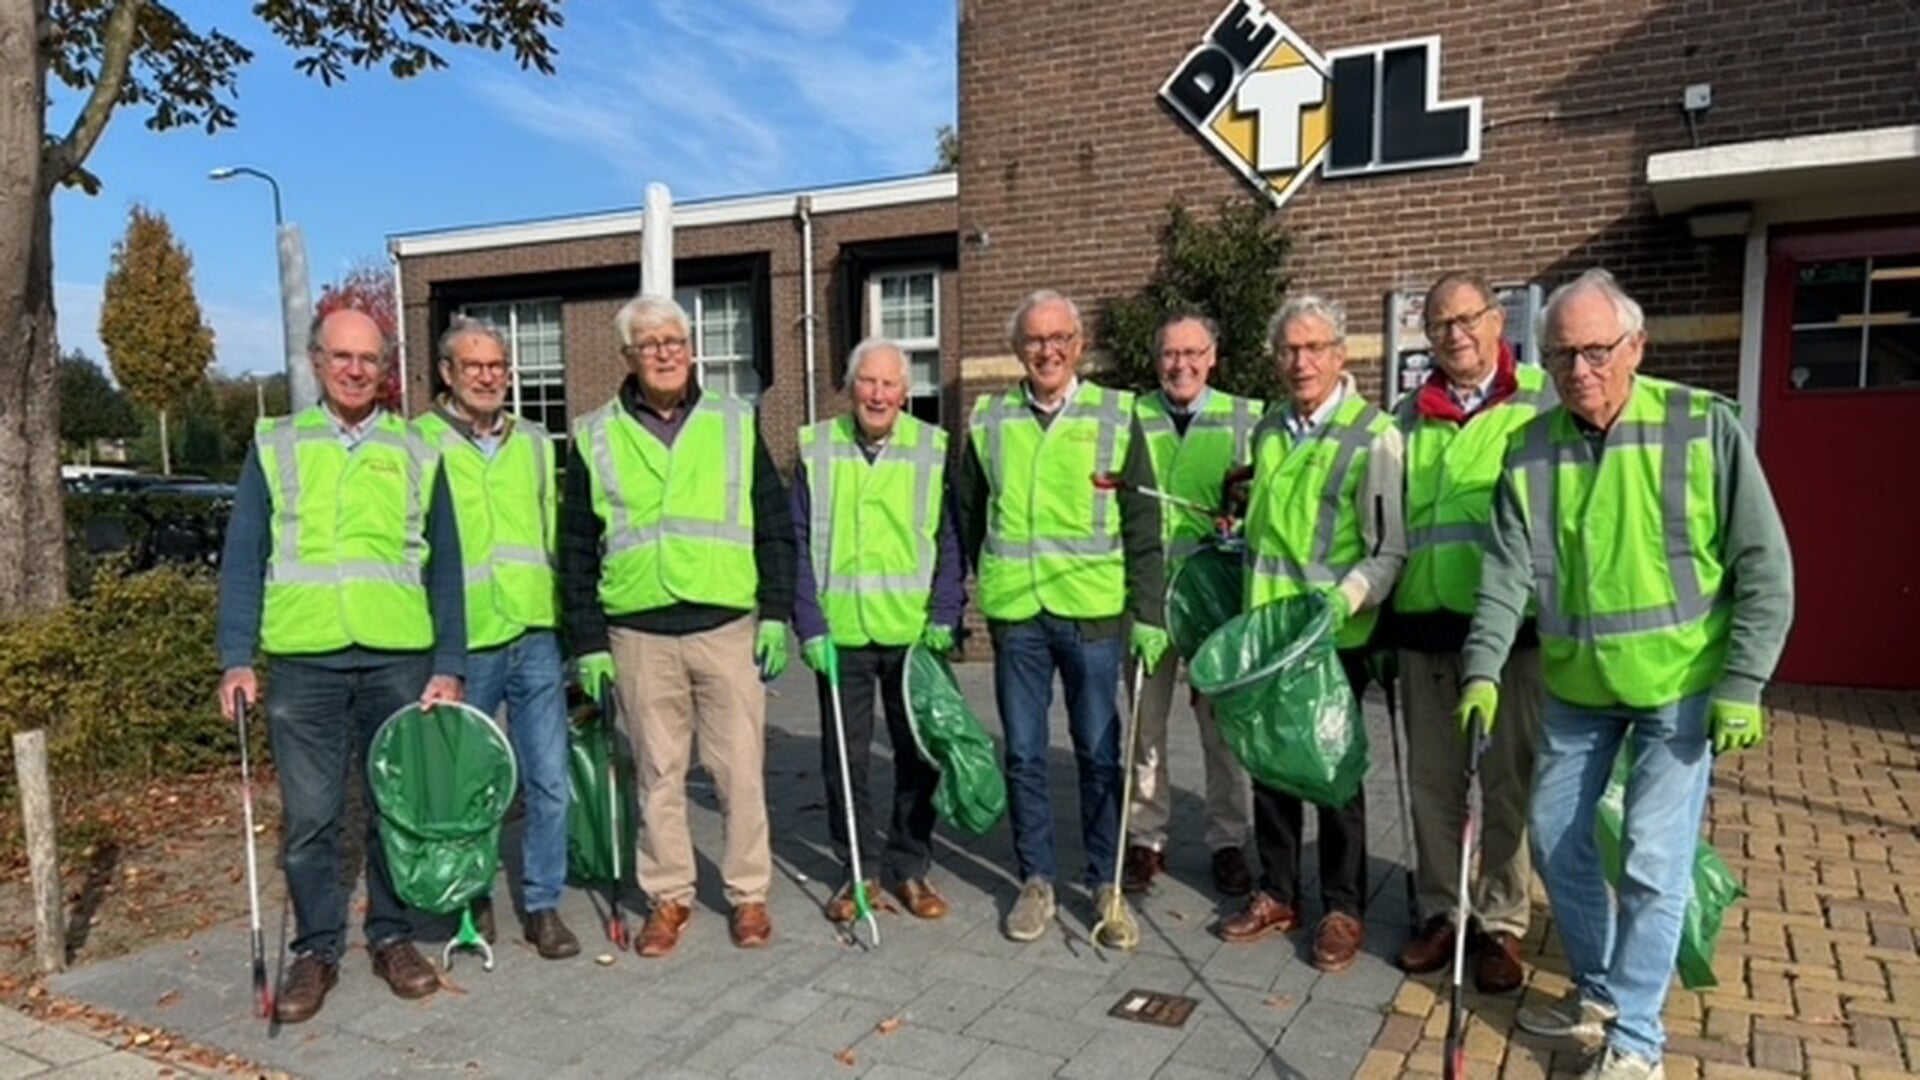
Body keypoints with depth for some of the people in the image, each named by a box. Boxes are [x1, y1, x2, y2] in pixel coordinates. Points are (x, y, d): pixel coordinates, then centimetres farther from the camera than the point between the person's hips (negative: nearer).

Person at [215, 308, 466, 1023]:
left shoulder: (417, 455, 9)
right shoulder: (276, 447, 7)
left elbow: (444, 568, 7)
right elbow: (243, 557, 4)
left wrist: (449, 666, 1)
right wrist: (236, 659, -5)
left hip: (400, 660, 1)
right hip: (303, 661, 0)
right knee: (309, 817, 5)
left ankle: (392, 935, 24)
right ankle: (316, 949, 20)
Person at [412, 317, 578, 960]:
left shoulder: (534, 443, 12)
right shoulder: (420, 444, -1)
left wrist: (574, 626, 17)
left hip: (535, 638, 3)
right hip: (462, 644, -3)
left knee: (550, 781, 3)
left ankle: (543, 905, 17)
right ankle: (473, 897, 30)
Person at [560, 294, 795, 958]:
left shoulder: (735, 424, 7)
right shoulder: (595, 437, 6)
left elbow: (774, 526, 7)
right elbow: (576, 548, 6)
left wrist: (776, 612, 0)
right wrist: (588, 642, 1)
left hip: (729, 627, 0)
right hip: (639, 635, 0)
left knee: (741, 769, 4)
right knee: (658, 774, 9)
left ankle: (748, 893, 19)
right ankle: (668, 896, 23)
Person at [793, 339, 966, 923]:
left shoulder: (932, 449, 2)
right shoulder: (816, 449, 2)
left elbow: (949, 540, 4)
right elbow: (798, 544, 3)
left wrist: (944, 616, -6)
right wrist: (809, 626, -5)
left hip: (914, 633, 0)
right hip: (840, 634, 0)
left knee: (918, 753, 9)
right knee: (844, 758, 8)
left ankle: (912, 869, 24)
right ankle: (857, 872, 24)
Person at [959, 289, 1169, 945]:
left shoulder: (1116, 417, 1)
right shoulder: (988, 421, 6)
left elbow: (1143, 526, 2)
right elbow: (967, 519, 12)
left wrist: (1148, 612, -2)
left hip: (1093, 610, -1)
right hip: (1014, 611, 2)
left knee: (1099, 754, 7)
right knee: (1023, 755, 9)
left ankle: (1106, 883, 23)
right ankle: (1036, 881, 24)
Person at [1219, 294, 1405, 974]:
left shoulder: (1372, 435, -10)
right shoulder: (1268, 431, 9)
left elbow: (1389, 552, -13)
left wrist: (1339, 601, -26)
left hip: (1335, 636, -5)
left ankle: (1343, 910, 22)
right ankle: (1277, 895, 28)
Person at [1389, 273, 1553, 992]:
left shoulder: (1543, 403, 2)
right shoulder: (1408, 418, 13)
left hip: (1511, 625, -3)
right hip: (1424, 626, 4)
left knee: (1509, 784, 6)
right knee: (1432, 782, 11)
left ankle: (1501, 925, 20)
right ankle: (1440, 912, 26)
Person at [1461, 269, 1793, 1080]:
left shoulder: (1704, 426, -11)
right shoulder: (1529, 450, -2)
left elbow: (1764, 566, -8)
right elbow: (1506, 574, -5)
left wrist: (1742, 683, -12)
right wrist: (1482, 669, -17)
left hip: (1677, 685, -4)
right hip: (1574, 686, 4)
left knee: (1653, 862, -4)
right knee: (1557, 841, 12)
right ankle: (1598, 992, 34)